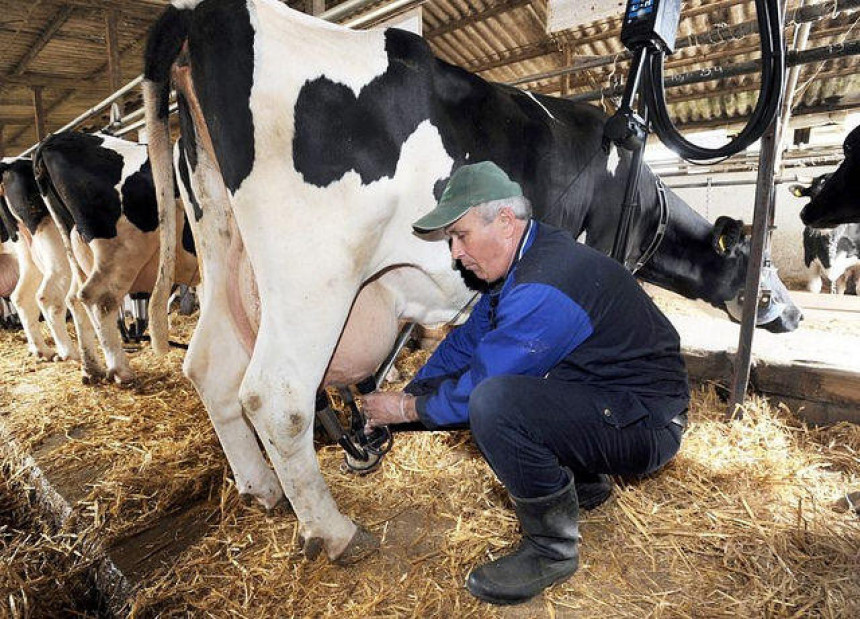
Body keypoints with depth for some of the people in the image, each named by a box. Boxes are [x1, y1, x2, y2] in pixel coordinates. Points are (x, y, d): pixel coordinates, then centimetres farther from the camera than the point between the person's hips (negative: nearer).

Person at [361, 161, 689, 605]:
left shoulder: (544, 288, -28)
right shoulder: (523, 260, 3)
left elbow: (482, 384, -22)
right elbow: (465, 340, 11)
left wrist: (408, 409, -7)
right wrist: (410, 392, 8)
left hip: (644, 426, -9)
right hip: (599, 398, 10)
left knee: (491, 401, -31)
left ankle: (553, 548, -6)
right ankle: (582, 480, 18)